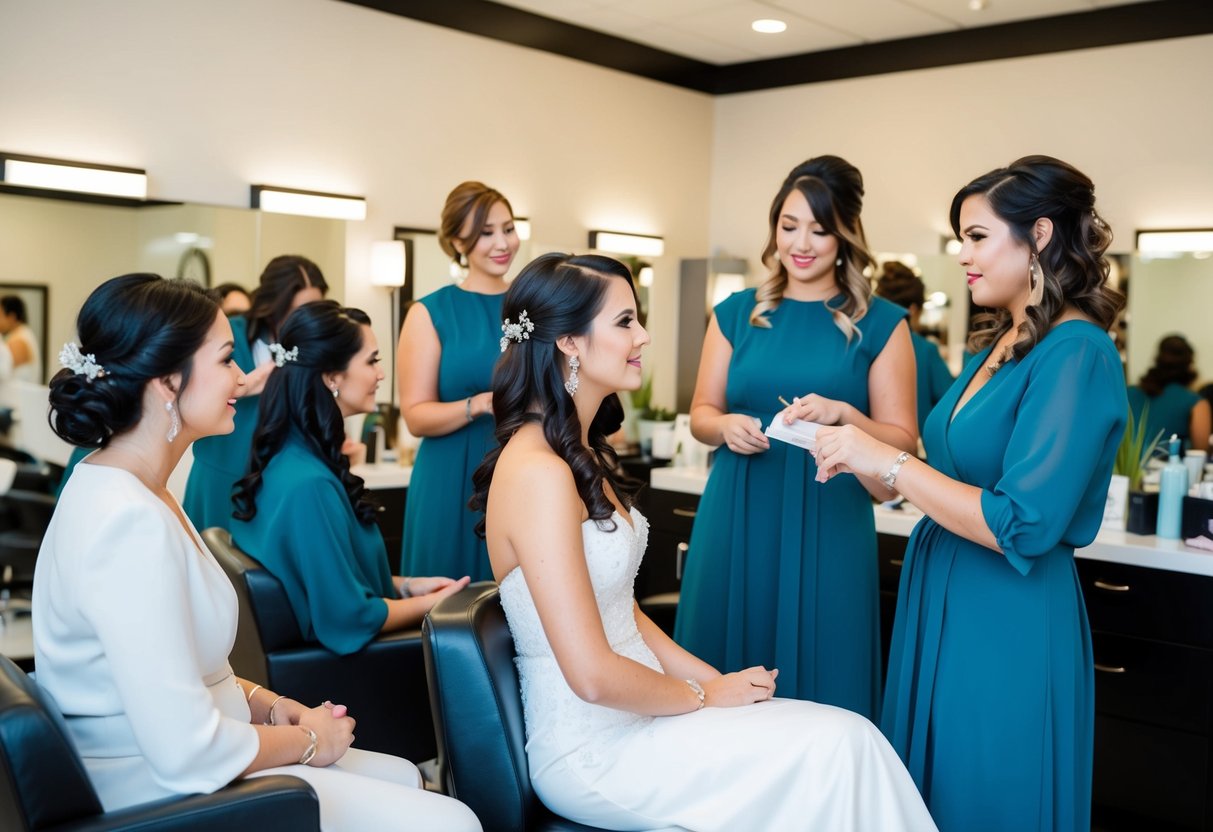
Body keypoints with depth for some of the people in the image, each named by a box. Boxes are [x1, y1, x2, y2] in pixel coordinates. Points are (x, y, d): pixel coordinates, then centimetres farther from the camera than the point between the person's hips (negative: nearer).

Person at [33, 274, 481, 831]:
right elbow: (188, 752, -28)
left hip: (179, 763, 10)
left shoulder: (133, 490, 7)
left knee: (403, 777, 20)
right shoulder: (130, 522, -25)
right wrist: (309, 740, -11)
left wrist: (274, 707, 2)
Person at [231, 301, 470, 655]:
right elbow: (350, 618, -23)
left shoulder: (287, 456, 3)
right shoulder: (309, 484, -27)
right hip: (349, 651, -9)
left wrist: (406, 585, 5)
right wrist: (431, 603, -10)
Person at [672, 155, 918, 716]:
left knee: (817, 680, 3)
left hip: (828, 524, -2)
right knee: (723, 689, 7)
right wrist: (727, 426, -10)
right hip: (737, 519, 2)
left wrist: (843, 414, -18)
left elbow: (902, 439, 0)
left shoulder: (880, 324, 2)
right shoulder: (736, 313, 9)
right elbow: (700, 414, 12)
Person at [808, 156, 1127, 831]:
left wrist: (887, 462, -21)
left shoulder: (1076, 353, -17)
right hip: (940, 602, 8)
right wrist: (858, 436, 1)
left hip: (1009, 624, -8)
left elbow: (1023, 527, -24)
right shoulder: (997, 346, 10)